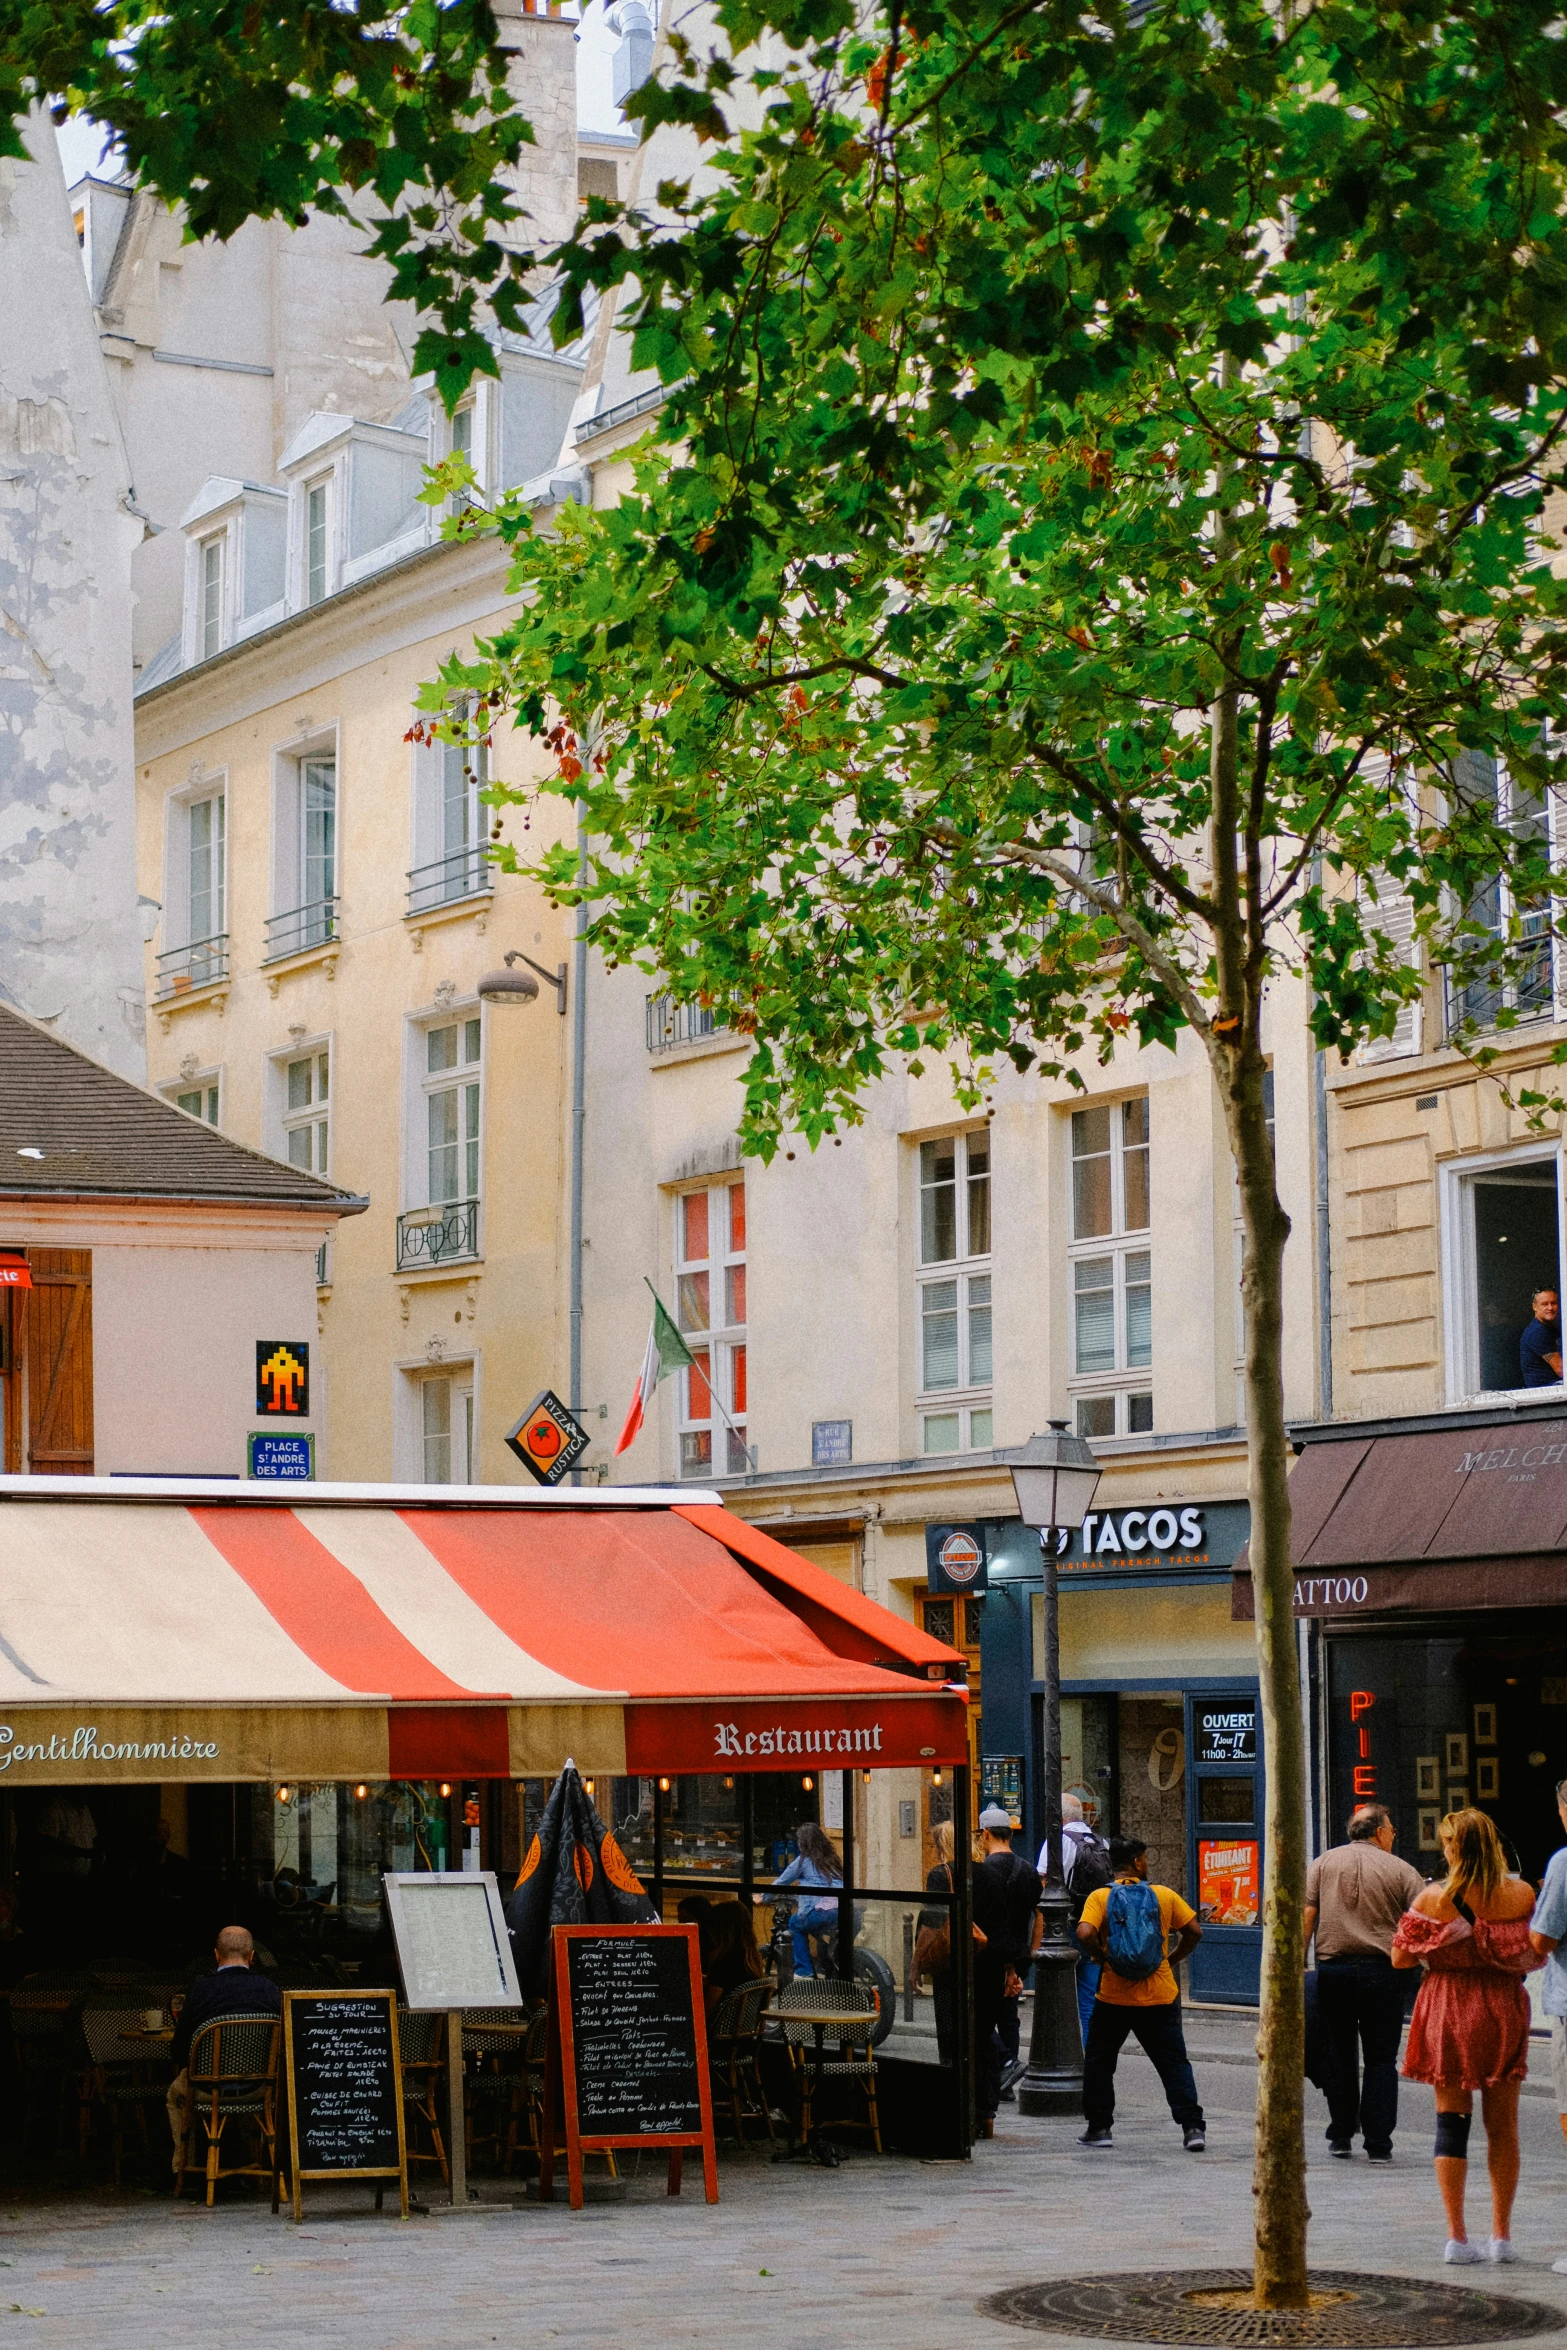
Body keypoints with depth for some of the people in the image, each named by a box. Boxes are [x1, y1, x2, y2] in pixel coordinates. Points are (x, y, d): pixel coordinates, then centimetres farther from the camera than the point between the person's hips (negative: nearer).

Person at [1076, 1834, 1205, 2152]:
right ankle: (1192, 2127, -2)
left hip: (1113, 1997, -1)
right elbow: (1194, 1932, 1)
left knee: (1099, 2062, 15)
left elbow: (1085, 1933, -19)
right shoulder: (1164, 1896, 1)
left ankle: (1099, 2127, 15)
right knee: (1174, 2063, 6)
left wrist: (1101, 1956, -1)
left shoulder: (1100, 1897, -3)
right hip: (1160, 1997, 1)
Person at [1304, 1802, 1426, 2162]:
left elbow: (1306, 1916, 0)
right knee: (1381, 2059, 4)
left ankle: (1341, 2136, 17)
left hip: (1332, 1970, 2)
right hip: (1381, 1972, -2)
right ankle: (1378, 2143, 2)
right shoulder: (1400, 1871, 1)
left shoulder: (1323, 1864, 7)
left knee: (1338, 2056, 13)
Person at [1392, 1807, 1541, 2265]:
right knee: (1503, 2126, 12)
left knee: (1451, 2120, 5)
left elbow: (1400, 1958, -4)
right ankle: (1502, 2235, 14)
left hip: (1446, 2012, -1)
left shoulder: (1433, 1899, -10)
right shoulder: (1522, 1895, -7)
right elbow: (1538, 1953, 3)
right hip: (1503, 2012, 1)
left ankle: (1456, 2236, 1)